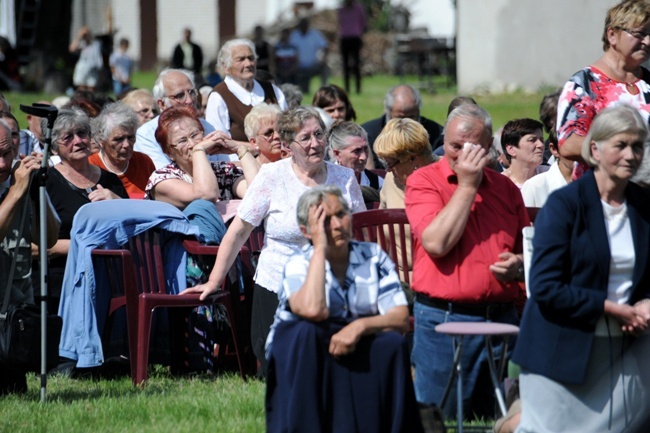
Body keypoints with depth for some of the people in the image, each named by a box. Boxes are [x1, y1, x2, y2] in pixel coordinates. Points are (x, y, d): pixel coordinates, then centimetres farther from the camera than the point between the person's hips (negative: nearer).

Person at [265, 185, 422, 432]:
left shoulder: (373, 257, 3)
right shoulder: (298, 265, -5)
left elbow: (401, 319, -7)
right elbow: (312, 310, -29)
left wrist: (360, 326, -27)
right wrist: (320, 248, -20)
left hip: (361, 352, 2)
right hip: (304, 357, -2)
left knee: (392, 344, -27)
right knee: (306, 331, -33)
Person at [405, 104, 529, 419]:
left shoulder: (505, 188, 13)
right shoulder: (424, 181, 0)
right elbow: (436, 243, -15)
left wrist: (519, 264, -2)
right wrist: (467, 185, -10)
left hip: (501, 319, 4)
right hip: (444, 319, -4)